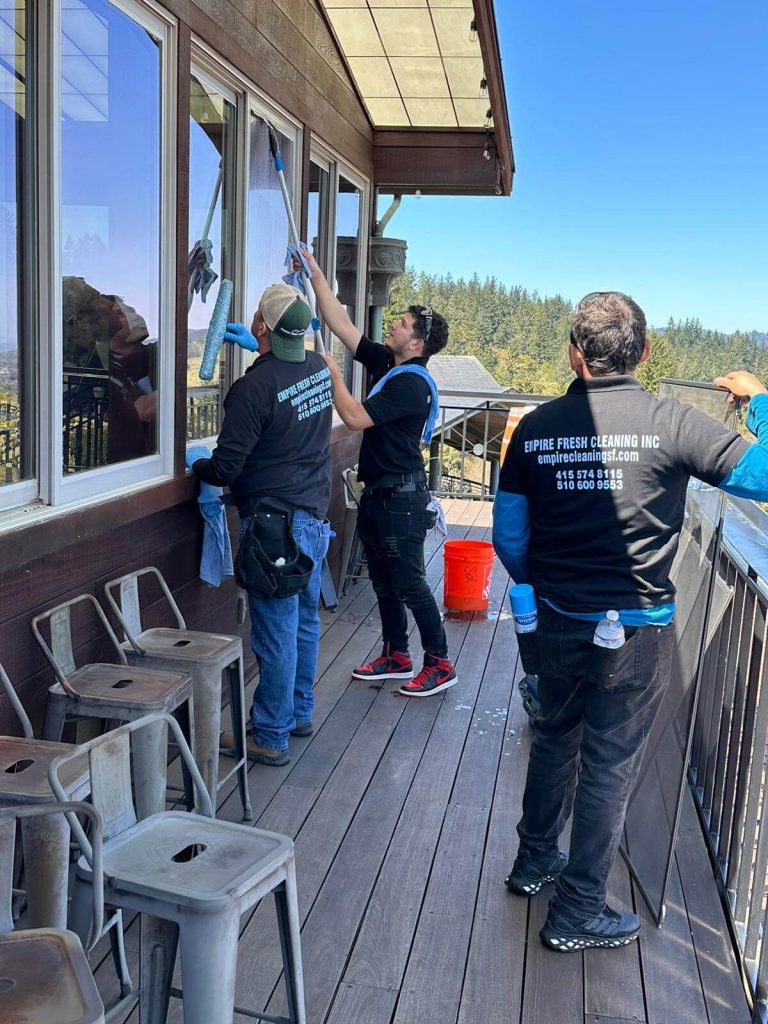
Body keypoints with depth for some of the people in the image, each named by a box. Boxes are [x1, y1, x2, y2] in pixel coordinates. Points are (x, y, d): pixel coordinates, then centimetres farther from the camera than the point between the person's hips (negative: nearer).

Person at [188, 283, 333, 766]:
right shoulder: (320, 367, 3)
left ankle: (271, 737, 11)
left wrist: (196, 463, 6)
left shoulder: (255, 386, -19)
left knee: (276, 630, 0)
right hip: (316, 517, 8)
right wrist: (260, 348, 34)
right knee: (305, 619, 18)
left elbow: (225, 468, -15)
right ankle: (300, 712, 33)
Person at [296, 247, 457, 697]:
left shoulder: (412, 383, -19)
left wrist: (334, 374, -10)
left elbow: (355, 417, -23)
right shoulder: (386, 363, 7)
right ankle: (396, 656, 29)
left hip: (402, 497, -9)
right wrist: (315, 273, 8)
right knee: (384, 581, 16)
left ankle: (440, 664, 9)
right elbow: (342, 324, 11)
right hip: (379, 492, 9)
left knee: (409, 583, -3)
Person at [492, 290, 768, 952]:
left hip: (557, 623, 4)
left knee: (555, 738, 25)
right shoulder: (672, 424, -15)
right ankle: (577, 913, 24)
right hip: (636, 631, -4)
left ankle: (535, 861, 42)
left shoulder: (535, 427, -4)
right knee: (609, 765, 10)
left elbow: (508, 536, 3)